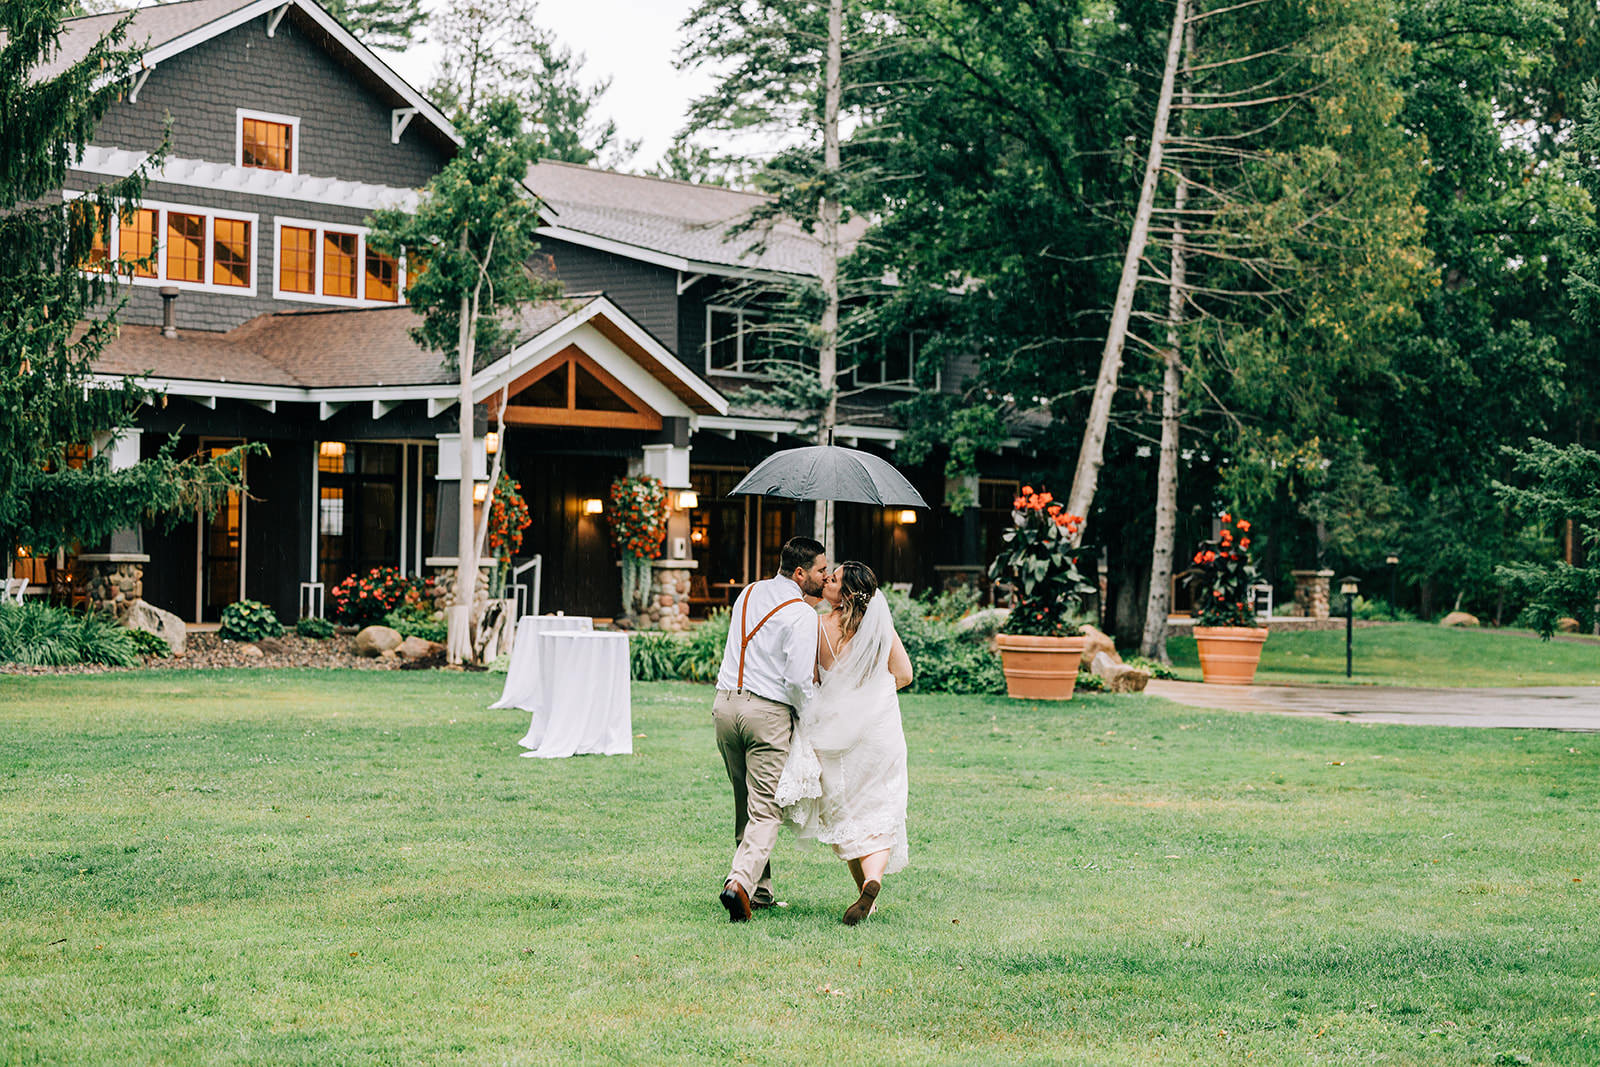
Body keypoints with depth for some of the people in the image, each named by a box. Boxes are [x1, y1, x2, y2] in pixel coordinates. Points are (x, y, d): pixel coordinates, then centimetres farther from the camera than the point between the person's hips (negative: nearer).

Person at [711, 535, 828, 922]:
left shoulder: (750, 593, 12)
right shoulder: (802, 615, -11)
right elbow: (799, 679, -16)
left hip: (726, 705, 7)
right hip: (768, 714, -7)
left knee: (746, 805, 16)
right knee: (766, 811, -5)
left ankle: (760, 891, 21)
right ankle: (740, 881, -23)